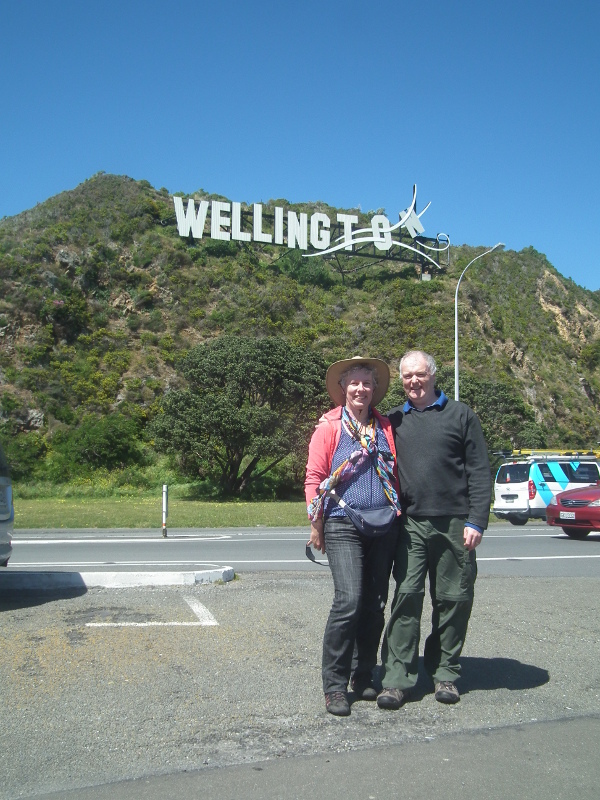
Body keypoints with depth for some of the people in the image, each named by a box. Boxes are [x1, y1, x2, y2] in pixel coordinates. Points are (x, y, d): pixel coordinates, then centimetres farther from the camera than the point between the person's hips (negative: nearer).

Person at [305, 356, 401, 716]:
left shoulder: (385, 427, 12)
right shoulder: (329, 427, 1)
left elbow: (396, 474, 18)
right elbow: (314, 478, 0)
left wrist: (398, 515, 13)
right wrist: (316, 525, -3)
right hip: (343, 525, -4)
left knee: (375, 606, 8)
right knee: (349, 602, -14)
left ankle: (364, 678, 24)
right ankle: (334, 687, -2)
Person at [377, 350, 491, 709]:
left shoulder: (460, 414, 6)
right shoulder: (394, 420, 13)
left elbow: (480, 472, 1)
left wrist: (476, 521, -6)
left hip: (455, 524, -1)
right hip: (411, 523, 1)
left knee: (454, 599, 6)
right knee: (406, 596, -4)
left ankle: (445, 673, 20)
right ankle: (398, 678, 1)